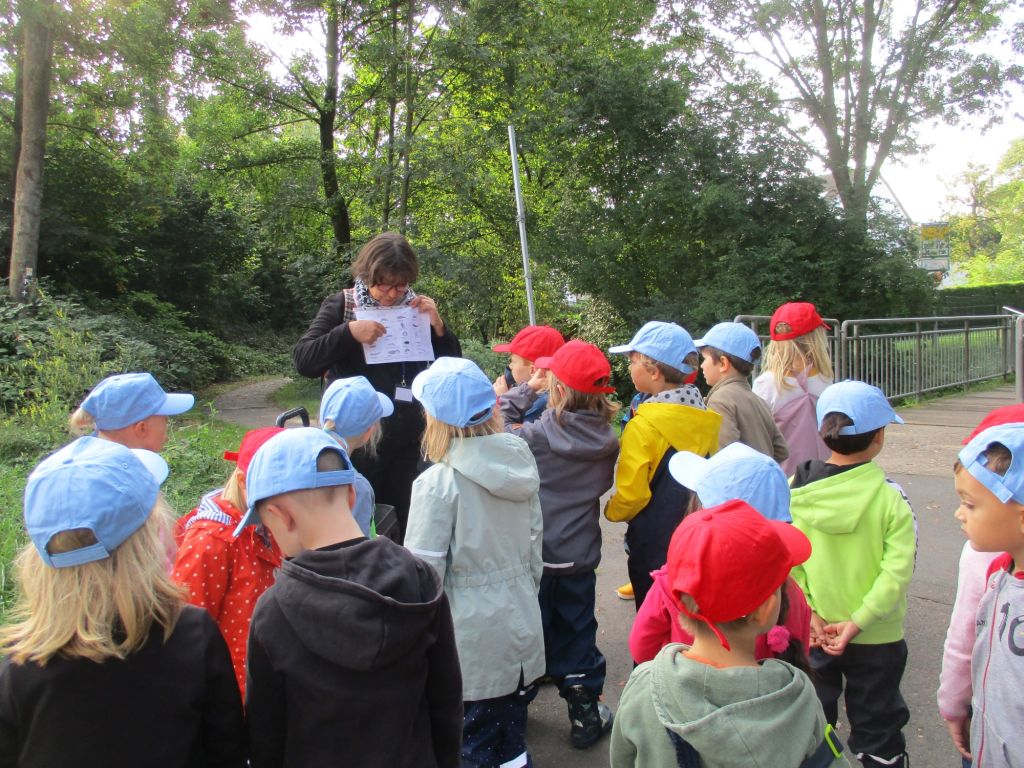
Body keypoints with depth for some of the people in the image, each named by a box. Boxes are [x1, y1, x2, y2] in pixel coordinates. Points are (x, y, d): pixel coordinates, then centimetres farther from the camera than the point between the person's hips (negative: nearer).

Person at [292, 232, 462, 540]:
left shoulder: (417, 308, 7)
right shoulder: (341, 305, -1)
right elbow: (303, 361, -10)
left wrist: (438, 325, -10)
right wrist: (349, 333, -22)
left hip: (407, 441, 3)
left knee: (401, 522, 12)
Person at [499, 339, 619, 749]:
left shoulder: (538, 435, -21)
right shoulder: (607, 440, -9)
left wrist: (527, 389, -3)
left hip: (534, 553, -2)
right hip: (580, 555, 2)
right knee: (578, 633, 18)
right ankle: (586, 715, 28)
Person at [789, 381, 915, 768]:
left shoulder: (796, 489, -11)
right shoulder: (890, 498, -17)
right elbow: (897, 572, -20)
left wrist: (808, 612, -9)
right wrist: (858, 622, -17)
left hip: (811, 630, 2)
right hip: (876, 637, -2)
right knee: (876, 731, 17)